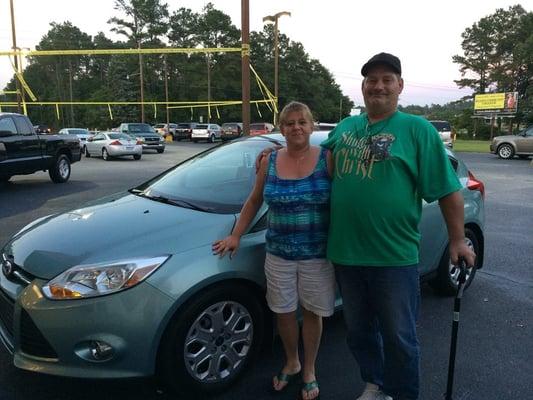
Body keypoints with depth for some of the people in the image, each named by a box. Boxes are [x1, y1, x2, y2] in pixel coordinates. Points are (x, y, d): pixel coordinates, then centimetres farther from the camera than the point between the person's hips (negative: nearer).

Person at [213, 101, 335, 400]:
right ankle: (292, 363, 39)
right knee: (284, 312, 13)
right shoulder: (270, 162, 2)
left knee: (312, 312, 11)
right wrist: (235, 236, 10)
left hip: (317, 254, -2)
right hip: (279, 253, 3)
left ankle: (309, 371, 34)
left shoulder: (327, 159, -7)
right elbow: (254, 201, 11)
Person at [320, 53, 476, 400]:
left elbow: (448, 190, -3)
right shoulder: (344, 128, 10)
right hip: (345, 253, 5)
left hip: (394, 257, -4)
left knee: (399, 338, 10)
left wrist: (458, 241, -5)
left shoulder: (418, 129, -3)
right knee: (359, 332, 20)